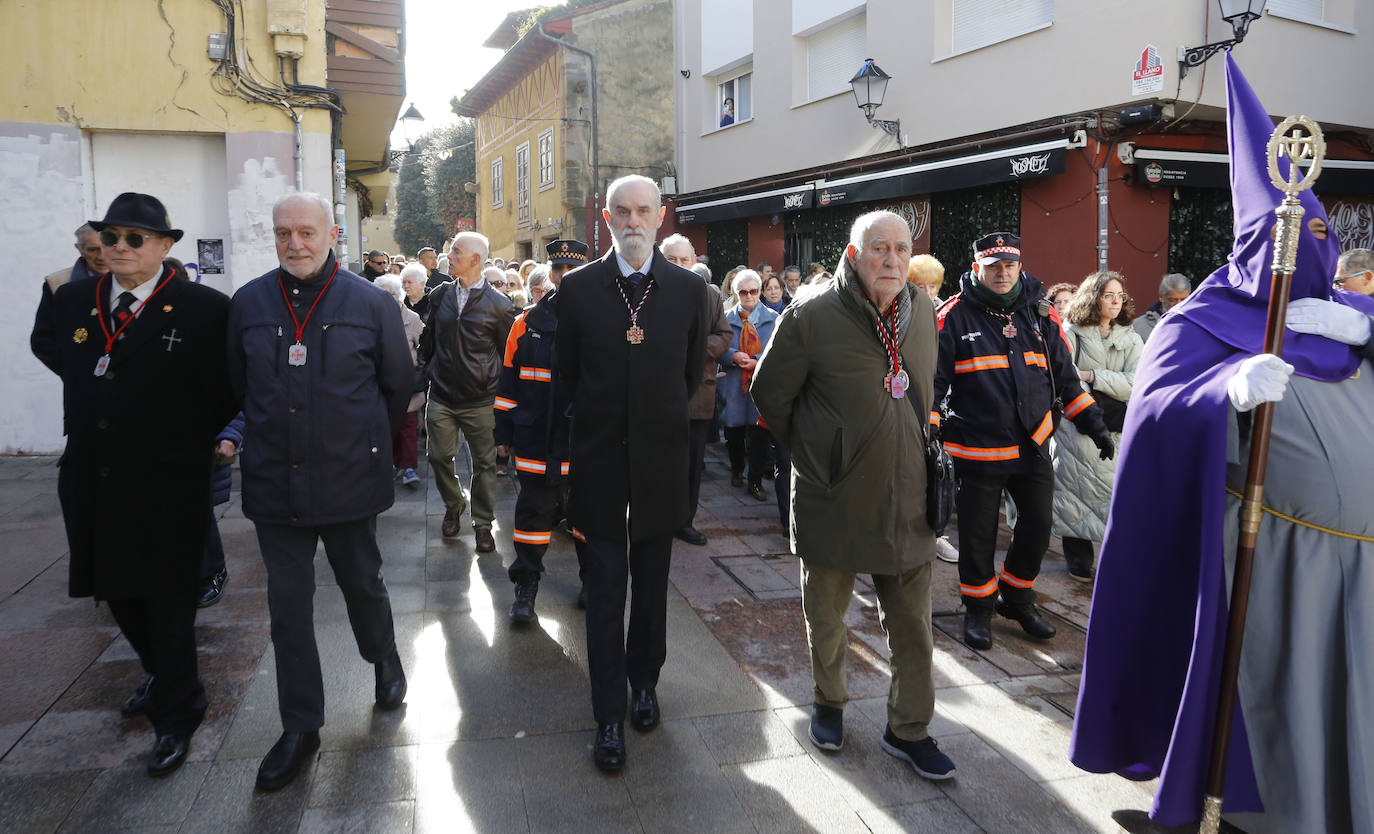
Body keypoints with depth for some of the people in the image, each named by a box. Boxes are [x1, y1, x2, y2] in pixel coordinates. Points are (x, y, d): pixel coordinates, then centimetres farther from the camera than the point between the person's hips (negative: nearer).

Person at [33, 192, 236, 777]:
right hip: (92, 482, 6)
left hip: (167, 487, -5)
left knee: (167, 603, 6)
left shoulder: (204, 309, -13)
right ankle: (161, 675, 43)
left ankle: (176, 715, 24)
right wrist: (90, 383, 13)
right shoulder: (72, 300, 4)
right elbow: (45, 343, 25)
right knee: (117, 593, 19)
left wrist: (200, 437, -5)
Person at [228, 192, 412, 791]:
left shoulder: (370, 303, -4)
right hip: (274, 482, 2)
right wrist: (268, 438, 15)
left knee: (362, 583, 13)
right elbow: (239, 384, 14)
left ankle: (384, 659, 43)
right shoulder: (249, 303, 2)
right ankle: (300, 727, 20)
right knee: (288, 603, 7)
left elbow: (399, 383, 5)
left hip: (349, 479, -2)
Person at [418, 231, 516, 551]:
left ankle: (483, 524, 20)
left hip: (480, 401, -3)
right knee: (439, 456, 7)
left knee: (484, 463, 5)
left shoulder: (498, 304, -5)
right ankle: (453, 506, 33)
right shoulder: (439, 296, 5)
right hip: (441, 396, 3)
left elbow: (509, 353, 2)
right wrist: (429, 370, 12)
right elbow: (428, 340, 16)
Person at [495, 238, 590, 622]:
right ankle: (525, 587, 18)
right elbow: (509, 381, 7)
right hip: (537, 439, 1)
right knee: (534, 510, 6)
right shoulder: (527, 323, 3)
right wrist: (504, 433, 5)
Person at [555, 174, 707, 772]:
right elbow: (567, 373, 7)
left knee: (652, 584, 15)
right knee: (605, 591, 4)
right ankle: (609, 717, 14)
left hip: (661, 459, 1)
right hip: (600, 459, -1)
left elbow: (691, 373, 10)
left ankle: (644, 683, 34)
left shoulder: (689, 290, -1)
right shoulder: (578, 288, -3)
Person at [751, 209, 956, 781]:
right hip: (834, 499, -4)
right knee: (825, 614, 15)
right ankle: (829, 703, 39)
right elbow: (770, 393, -3)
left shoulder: (923, 310, 4)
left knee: (913, 622, 10)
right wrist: (811, 455, 3)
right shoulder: (813, 316, -13)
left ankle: (909, 729, 27)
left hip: (908, 498, 4)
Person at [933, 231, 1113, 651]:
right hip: (976, 452, -4)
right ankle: (978, 608, 28)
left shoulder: (1041, 315, 6)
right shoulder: (954, 316, -7)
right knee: (978, 536, 6)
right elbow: (932, 380, -5)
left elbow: (1065, 377, 14)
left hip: (1033, 447, 4)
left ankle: (1017, 598, 36)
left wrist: (1093, 424, 12)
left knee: (1036, 529, 12)